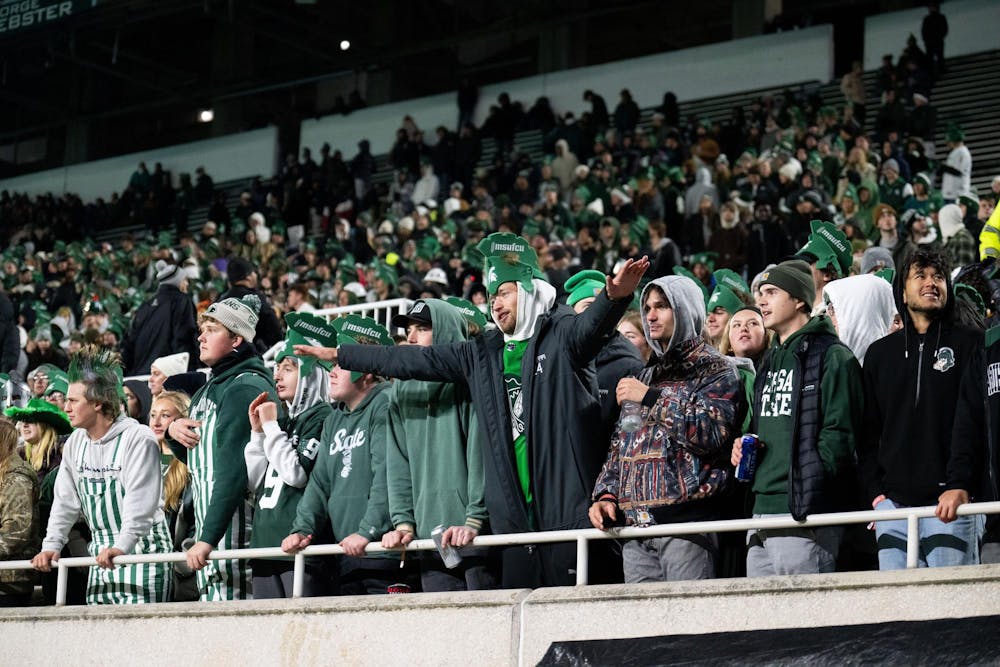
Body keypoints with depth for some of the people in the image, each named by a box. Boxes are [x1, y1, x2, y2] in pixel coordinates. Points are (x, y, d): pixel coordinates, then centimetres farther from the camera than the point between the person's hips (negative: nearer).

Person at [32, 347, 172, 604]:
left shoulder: (138, 438, -13)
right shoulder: (75, 443, 10)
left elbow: (140, 501, -22)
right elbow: (65, 501, 14)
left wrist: (122, 546, -33)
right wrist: (51, 546, 3)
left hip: (140, 551, -7)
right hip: (101, 554, 7)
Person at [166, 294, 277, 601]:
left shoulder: (245, 388, -15)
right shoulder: (212, 387, 17)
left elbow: (234, 471, -23)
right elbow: (195, 457, 26)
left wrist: (208, 538, -27)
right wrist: (173, 430, 3)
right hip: (206, 527, 10)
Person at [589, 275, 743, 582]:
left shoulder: (716, 370, 3)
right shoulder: (648, 376, 24)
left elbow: (712, 433, -13)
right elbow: (620, 444, 23)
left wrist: (652, 399, -11)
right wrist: (606, 495, 7)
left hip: (686, 521, -6)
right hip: (635, 523, 6)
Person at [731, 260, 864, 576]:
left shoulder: (831, 356, -6)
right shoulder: (770, 362, 22)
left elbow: (839, 435, -14)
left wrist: (808, 492, -18)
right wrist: (743, 449, 11)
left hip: (805, 517, -9)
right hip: (763, 509, 9)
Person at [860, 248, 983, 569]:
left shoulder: (969, 344, 6)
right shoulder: (880, 352, 17)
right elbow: (868, 431, 16)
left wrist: (960, 485, -16)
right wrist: (876, 492, 4)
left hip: (951, 503, -3)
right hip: (893, 503, 4)